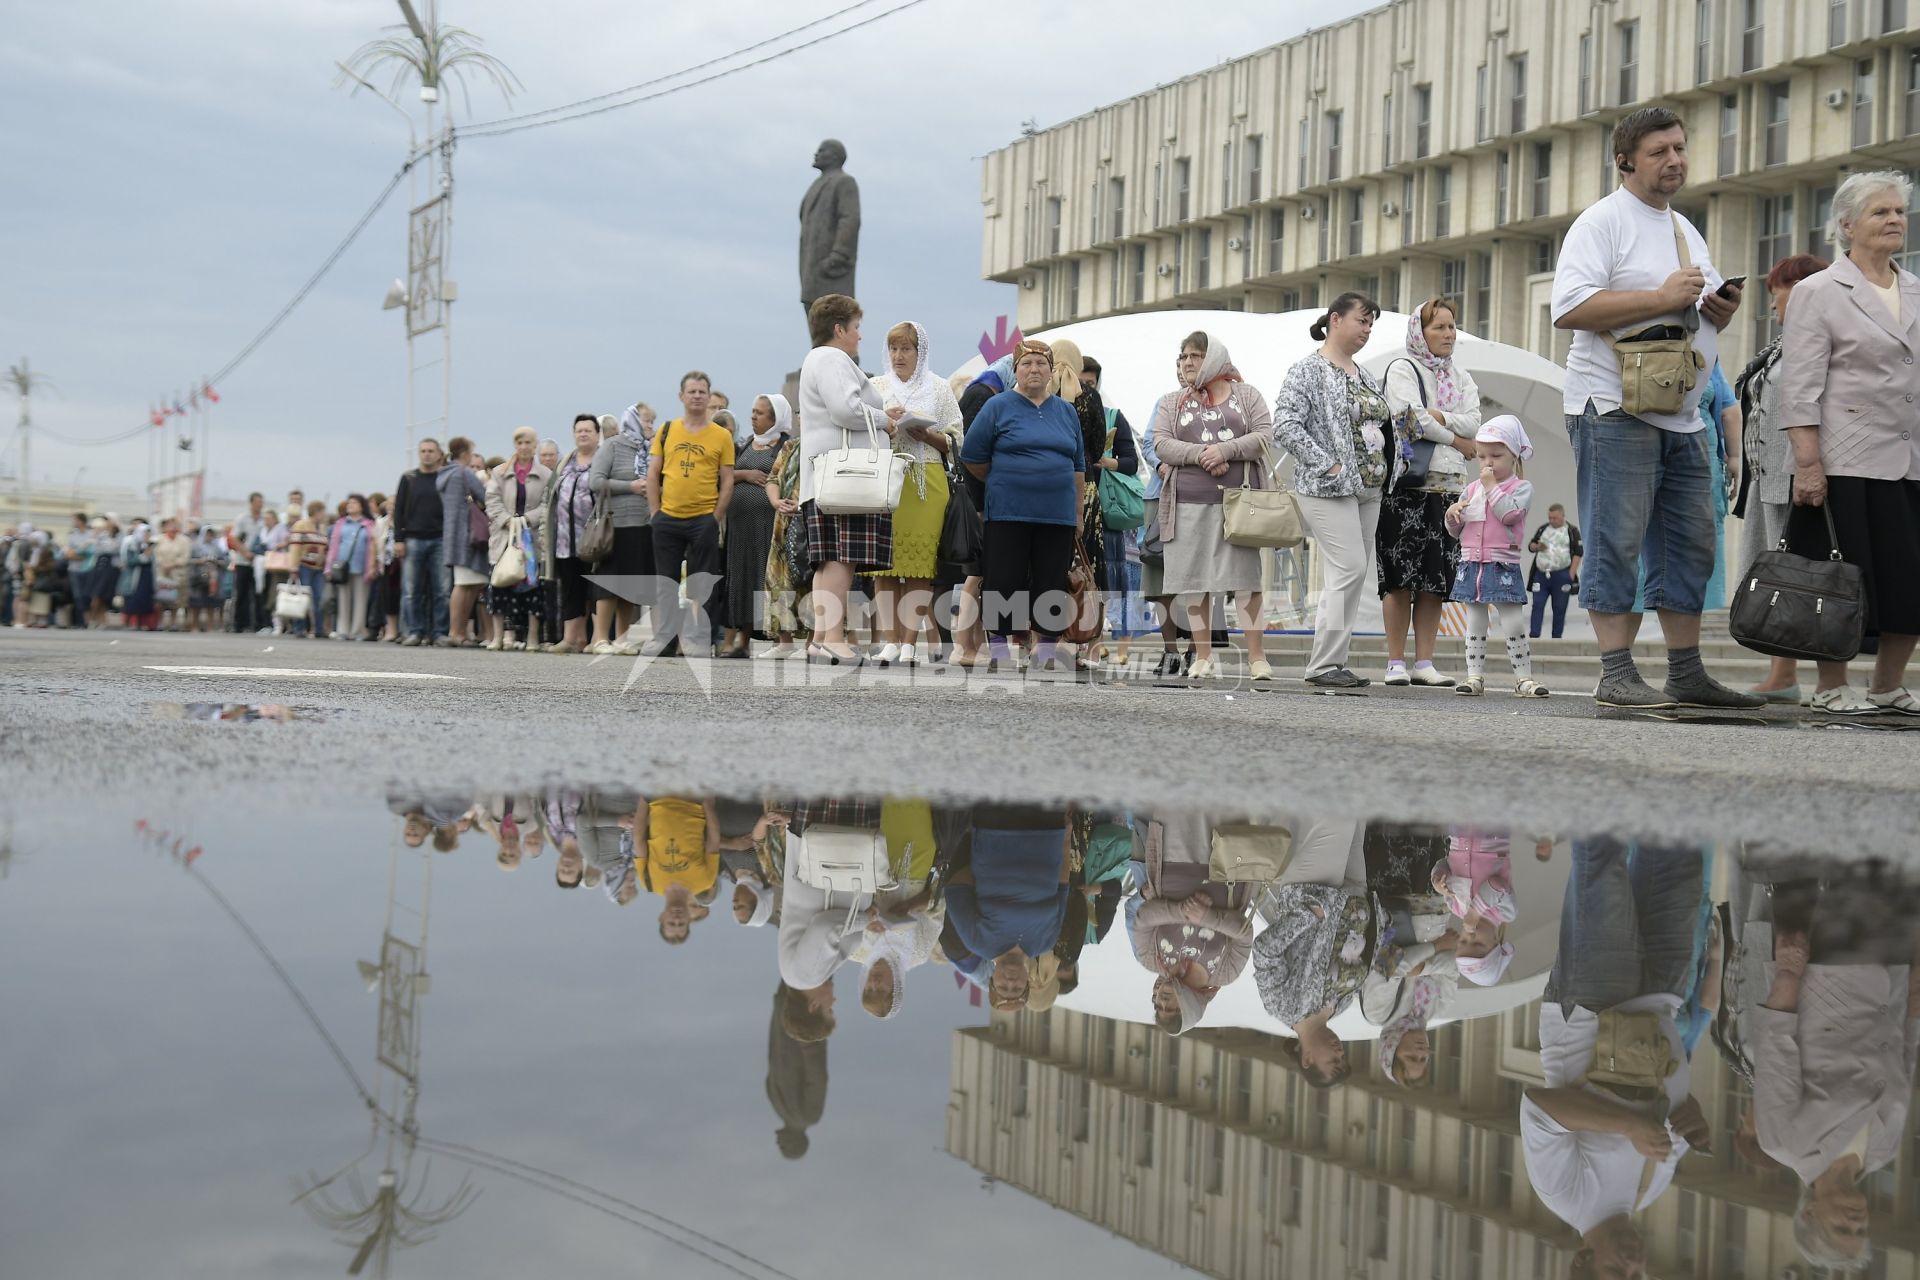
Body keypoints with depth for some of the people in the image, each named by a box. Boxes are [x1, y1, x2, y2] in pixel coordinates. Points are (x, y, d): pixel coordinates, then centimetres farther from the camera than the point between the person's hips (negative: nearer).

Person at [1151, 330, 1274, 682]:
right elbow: (1162, 445, 2)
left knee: (1245, 577, -5)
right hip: (1189, 503, 2)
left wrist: (1225, 449, -15)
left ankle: (1257, 656, -3)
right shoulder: (1171, 404, 15)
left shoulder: (1246, 395, 11)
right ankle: (1203, 656, 11)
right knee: (1194, 579, 2)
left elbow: (1264, 435, 0)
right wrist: (1201, 455, -14)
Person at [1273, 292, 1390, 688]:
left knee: (1353, 574, 7)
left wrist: (1381, 469, 13)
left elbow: (1379, 420, 28)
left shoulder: (1361, 373, 17)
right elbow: (1285, 425, -17)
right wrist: (1327, 465, -18)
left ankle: (1334, 661, 11)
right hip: (1329, 490, -8)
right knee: (1349, 570, -15)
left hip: (1367, 489, 8)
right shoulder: (1308, 370, -7)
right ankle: (1324, 666, -11)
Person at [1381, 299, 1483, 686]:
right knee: (1401, 577, -7)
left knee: (1434, 579, 2)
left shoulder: (1461, 378, 20)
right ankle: (1395, 663, -3)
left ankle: (1424, 663, 4)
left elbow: (1474, 423, 5)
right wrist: (1457, 440, -3)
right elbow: (1412, 419, -11)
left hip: (1449, 484, 5)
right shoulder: (1402, 369, 4)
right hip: (1409, 482, -5)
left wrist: (1438, 416, -10)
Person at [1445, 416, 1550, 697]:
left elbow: (1509, 513, -20)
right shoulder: (1472, 489, 12)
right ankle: (1475, 676, 11)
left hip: (1503, 565, -4)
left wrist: (1491, 485, -14)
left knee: (1514, 624, -4)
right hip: (1471, 564, 5)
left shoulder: (1521, 487, -1)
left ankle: (1524, 678, 1)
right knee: (1475, 624, 7)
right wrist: (1452, 515, -7)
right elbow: (1454, 531, 15)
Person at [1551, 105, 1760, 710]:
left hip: (1682, 417, 9)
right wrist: (1663, 298, -18)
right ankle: (1617, 675, -5)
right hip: (1614, 409, -8)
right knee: (1616, 545, -8)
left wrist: (1722, 311, 5)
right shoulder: (1602, 221, -4)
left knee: (1691, 545, 7)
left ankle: (1686, 674, 13)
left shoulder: (1686, 231, 22)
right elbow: (1569, 308, -18)